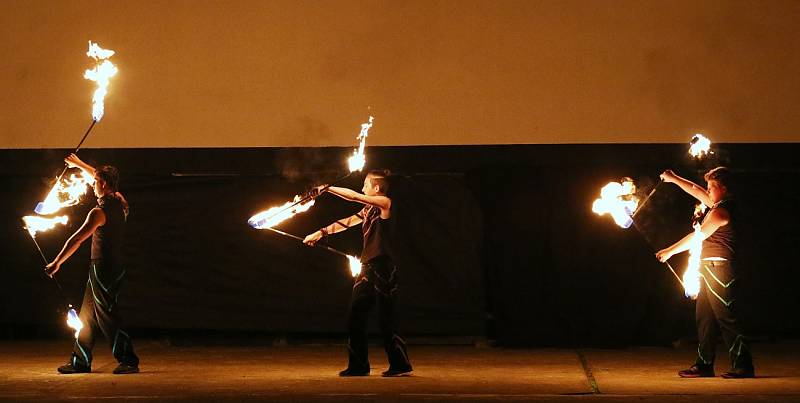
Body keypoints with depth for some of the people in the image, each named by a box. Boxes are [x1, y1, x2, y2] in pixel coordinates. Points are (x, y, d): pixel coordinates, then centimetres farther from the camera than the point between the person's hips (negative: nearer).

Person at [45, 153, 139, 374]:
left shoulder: (100, 212, -18)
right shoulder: (119, 203, 7)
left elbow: (77, 240, -19)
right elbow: (101, 178, 25)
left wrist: (57, 263, -14)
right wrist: (79, 164, 35)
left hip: (102, 269, -9)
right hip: (116, 267, 9)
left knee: (108, 317, -6)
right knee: (87, 316, 14)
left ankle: (128, 360, -6)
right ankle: (80, 361, 18)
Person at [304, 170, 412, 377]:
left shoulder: (385, 203, -8)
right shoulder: (368, 209, 17)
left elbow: (354, 196, -14)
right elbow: (347, 222, 21)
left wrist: (328, 188, -6)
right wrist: (322, 232, 16)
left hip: (383, 268, -9)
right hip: (368, 267, 9)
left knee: (385, 318, -6)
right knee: (355, 315, 6)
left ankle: (400, 365, 3)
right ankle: (358, 366, 12)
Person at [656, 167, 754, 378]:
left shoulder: (721, 211, -15)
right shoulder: (719, 206, 14)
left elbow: (697, 236, -13)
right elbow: (696, 191, 28)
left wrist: (670, 251, -6)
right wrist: (674, 179, 31)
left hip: (719, 269, -10)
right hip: (709, 269, 10)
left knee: (726, 318, -10)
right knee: (704, 317, 12)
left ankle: (743, 366, -10)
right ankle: (704, 365, 16)